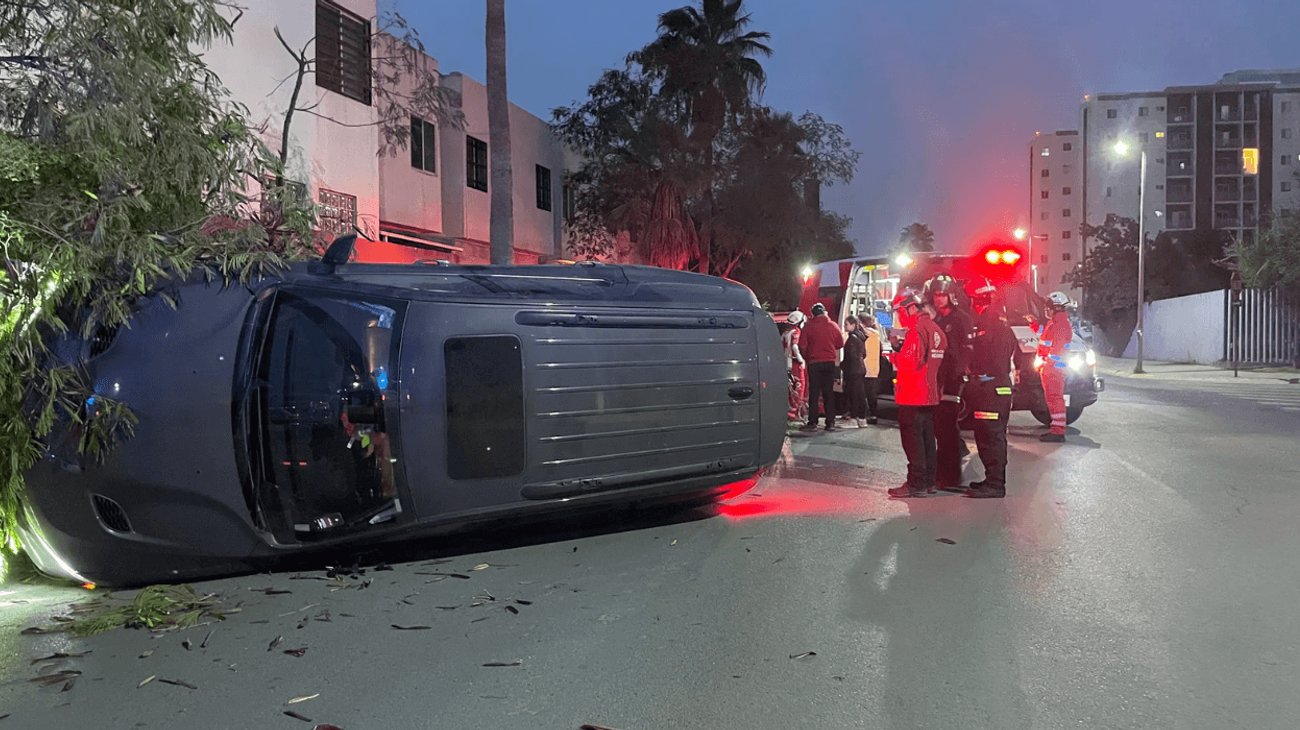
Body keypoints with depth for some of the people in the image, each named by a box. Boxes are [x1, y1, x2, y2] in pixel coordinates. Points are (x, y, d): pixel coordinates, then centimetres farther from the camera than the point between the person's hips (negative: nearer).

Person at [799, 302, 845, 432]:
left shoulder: (808, 326, -5)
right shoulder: (833, 326, 2)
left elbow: (802, 346, -7)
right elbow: (840, 344, 8)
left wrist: (807, 358, 10)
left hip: (814, 363, -2)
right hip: (830, 362, 2)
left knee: (814, 393, 1)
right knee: (829, 393, 8)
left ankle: (812, 422, -2)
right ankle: (830, 422, 7)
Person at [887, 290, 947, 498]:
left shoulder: (917, 329, -15)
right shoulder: (936, 329, 14)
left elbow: (911, 362, -23)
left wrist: (895, 357, -5)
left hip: (913, 395, -9)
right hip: (930, 395, 9)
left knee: (912, 439, -5)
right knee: (927, 437, 14)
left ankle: (916, 484, -3)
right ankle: (929, 481, 20)